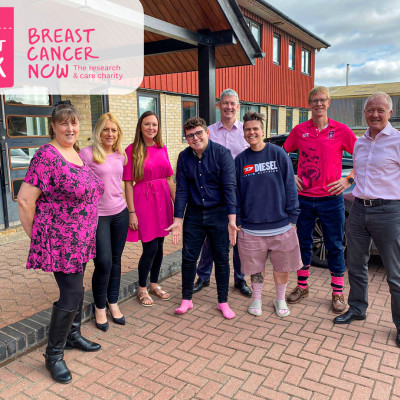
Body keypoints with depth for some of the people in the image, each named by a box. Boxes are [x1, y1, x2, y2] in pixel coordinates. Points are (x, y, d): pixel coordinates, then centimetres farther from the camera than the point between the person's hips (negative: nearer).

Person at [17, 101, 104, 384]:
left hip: (81, 241, 8)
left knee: (76, 288, 19)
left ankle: (73, 335, 40)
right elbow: (25, 200, -19)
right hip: (60, 242, -8)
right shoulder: (47, 156, -18)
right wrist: (36, 235, -9)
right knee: (71, 294, -3)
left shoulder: (77, 154, 8)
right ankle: (54, 355, 18)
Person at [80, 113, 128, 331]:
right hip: (97, 215, -5)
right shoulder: (87, 153, -8)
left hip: (120, 213, 5)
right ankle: (99, 307, 19)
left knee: (115, 260, 12)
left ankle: (113, 303, 29)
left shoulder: (120, 156, 8)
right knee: (104, 263, -5)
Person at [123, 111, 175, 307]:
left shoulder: (162, 149, 8)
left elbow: (169, 179, 12)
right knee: (150, 248, -3)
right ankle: (142, 289, 19)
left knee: (159, 246, 13)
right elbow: (128, 183, -8)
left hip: (162, 200, 5)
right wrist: (131, 212, -12)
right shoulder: (132, 150, -6)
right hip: (143, 200, -5)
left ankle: (154, 284, 32)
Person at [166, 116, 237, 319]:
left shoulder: (222, 153, -10)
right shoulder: (184, 157, 0)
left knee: (221, 258, 7)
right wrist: (177, 219, -4)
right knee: (188, 257, 7)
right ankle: (186, 299, 25)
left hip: (218, 213, -2)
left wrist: (232, 219, -22)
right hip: (194, 214, 3)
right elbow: (181, 190, 1)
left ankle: (223, 302, 24)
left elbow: (229, 187, -15)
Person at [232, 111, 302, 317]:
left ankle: (280, 299, 35)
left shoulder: (278, 154, -3)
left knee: (283, 267, 12)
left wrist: (292, 218, -3)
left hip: (281, 226, -1)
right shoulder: (240, 160, 3)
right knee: (256, 267, 13)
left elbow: (290, 187, -1)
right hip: (251, 228, 1)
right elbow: (235, 193, 7)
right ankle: (256, 298, 37)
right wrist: (237, 222, 4)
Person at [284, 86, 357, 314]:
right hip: (304, 197, 2)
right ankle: (302, 287, 29)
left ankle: (338, 293, 22)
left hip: (331, 199, -2)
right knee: (303, 243, 12)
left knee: (335, 246, 8)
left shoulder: (341, 131, -2)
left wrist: (349, 180, -7)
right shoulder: (299, 130, 4)